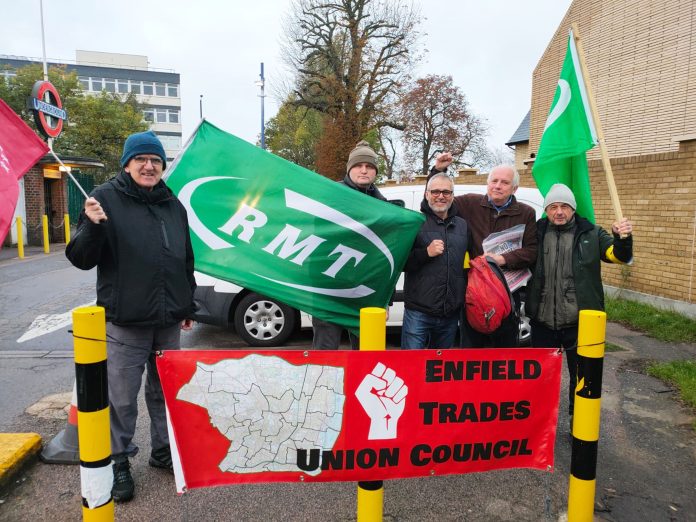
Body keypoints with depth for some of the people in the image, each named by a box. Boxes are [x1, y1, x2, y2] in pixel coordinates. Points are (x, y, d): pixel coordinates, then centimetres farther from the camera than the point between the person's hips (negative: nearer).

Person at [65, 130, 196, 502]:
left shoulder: (173, 205, 9)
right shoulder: (107, 197, -5)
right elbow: (81, 259, -7)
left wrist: (188, 307, 16)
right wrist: (92, 227, -27)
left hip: (168, 321, 5)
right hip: (125, 321, -4)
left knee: (165, 391, 17)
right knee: (122, 398, 6)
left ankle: (163, 450, 34)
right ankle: (118, 461, 26)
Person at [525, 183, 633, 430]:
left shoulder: (591, 234, 0)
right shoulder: (536, 233, 1)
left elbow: (619, 255, -7)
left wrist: (623, 238, -27)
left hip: (579, 323, -1)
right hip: (542, 322, 1)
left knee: (581, 376, 15)